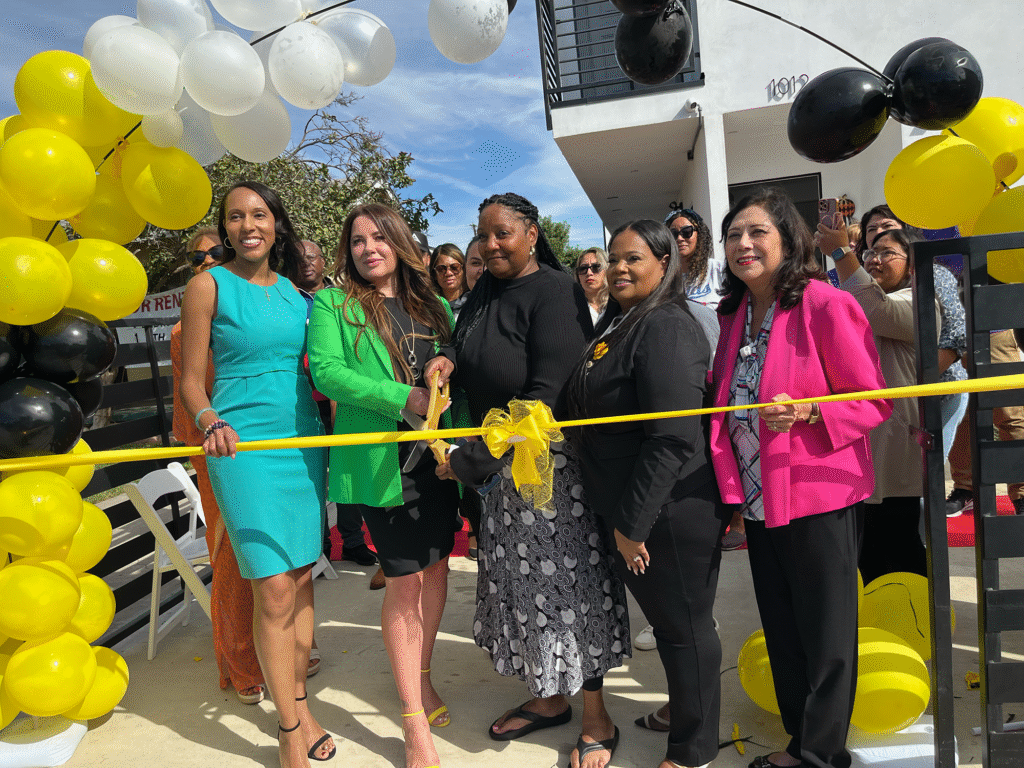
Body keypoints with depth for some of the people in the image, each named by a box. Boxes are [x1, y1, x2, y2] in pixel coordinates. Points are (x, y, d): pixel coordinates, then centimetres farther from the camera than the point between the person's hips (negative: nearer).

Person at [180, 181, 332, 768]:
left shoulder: (292, 290, 12)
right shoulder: (209, 286, -1)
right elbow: (191, 380, -2)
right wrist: (211, 422, -22)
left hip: (303, 440, 5)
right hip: (244, 445, -5)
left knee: (303, 579, 10)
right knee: (274, 591, -5)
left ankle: (300, 703, 27)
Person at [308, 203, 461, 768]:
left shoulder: (431, 304, 14)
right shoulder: (333, 303, 1)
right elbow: (325, 370, -13)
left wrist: (447, 358, -4)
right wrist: (404, 398, -22)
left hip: (438, 454, 5)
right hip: (382, 461, -5)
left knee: (436, 571, 13)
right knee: (405, 582, 0)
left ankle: (422, 678, 37)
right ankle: (414, 721, 16)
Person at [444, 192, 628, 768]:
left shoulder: (555, 290, -14)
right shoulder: (487, 290, 10)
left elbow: (547, 393, -22)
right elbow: (477, 372, 19)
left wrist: (471, 461, -21)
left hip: (551, 462, -7)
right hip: (501, 462, 8)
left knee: (566, 582, 1)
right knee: (520, 581, 15)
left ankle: (596, 721, 21)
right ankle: (549, 698, 36)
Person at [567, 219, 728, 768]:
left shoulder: (667, 327, -18)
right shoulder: (620, 322, 13)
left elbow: (673, 439, -25)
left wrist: (633, 524, -21)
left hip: (671, 512, -9)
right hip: (627, 511, 9)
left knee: (683, 625, 8)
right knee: (666, 617, 23)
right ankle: (682, 708, 44)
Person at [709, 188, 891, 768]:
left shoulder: (826, 304, -13)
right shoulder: (735, 315, 8)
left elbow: (874, 400, -11)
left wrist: (807, 413, -26)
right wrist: (731, 486, 6)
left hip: (819, 499, -7)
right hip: (758, 499, 7)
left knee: (826, 636, 7)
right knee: (781, 632, 18)